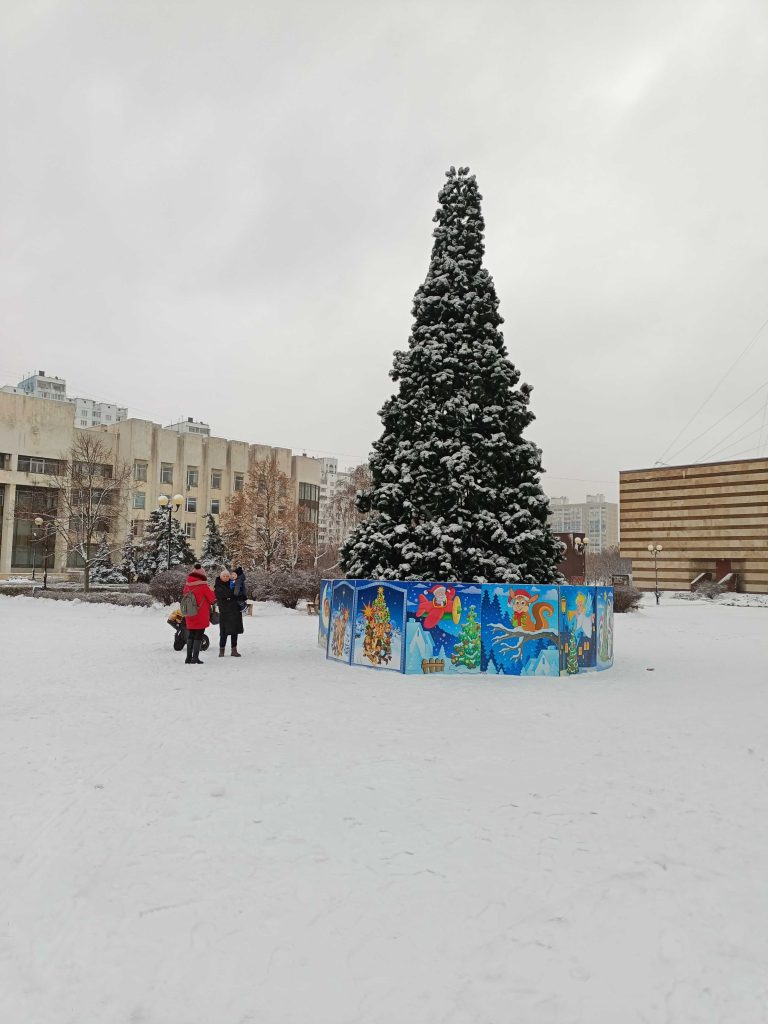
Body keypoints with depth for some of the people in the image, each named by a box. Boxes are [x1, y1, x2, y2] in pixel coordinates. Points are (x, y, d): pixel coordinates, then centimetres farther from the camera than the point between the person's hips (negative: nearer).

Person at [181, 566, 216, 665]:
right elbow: (213, 600, -6)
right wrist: (210, 591, 12)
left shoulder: (187, 586, 0)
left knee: (190, 637, 14)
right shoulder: (203, 586, -13)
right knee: (198, 637, 2)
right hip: (201, 617, -4)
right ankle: (195, 658, -3)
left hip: (190, 617, 5)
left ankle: (188, 658, 16)